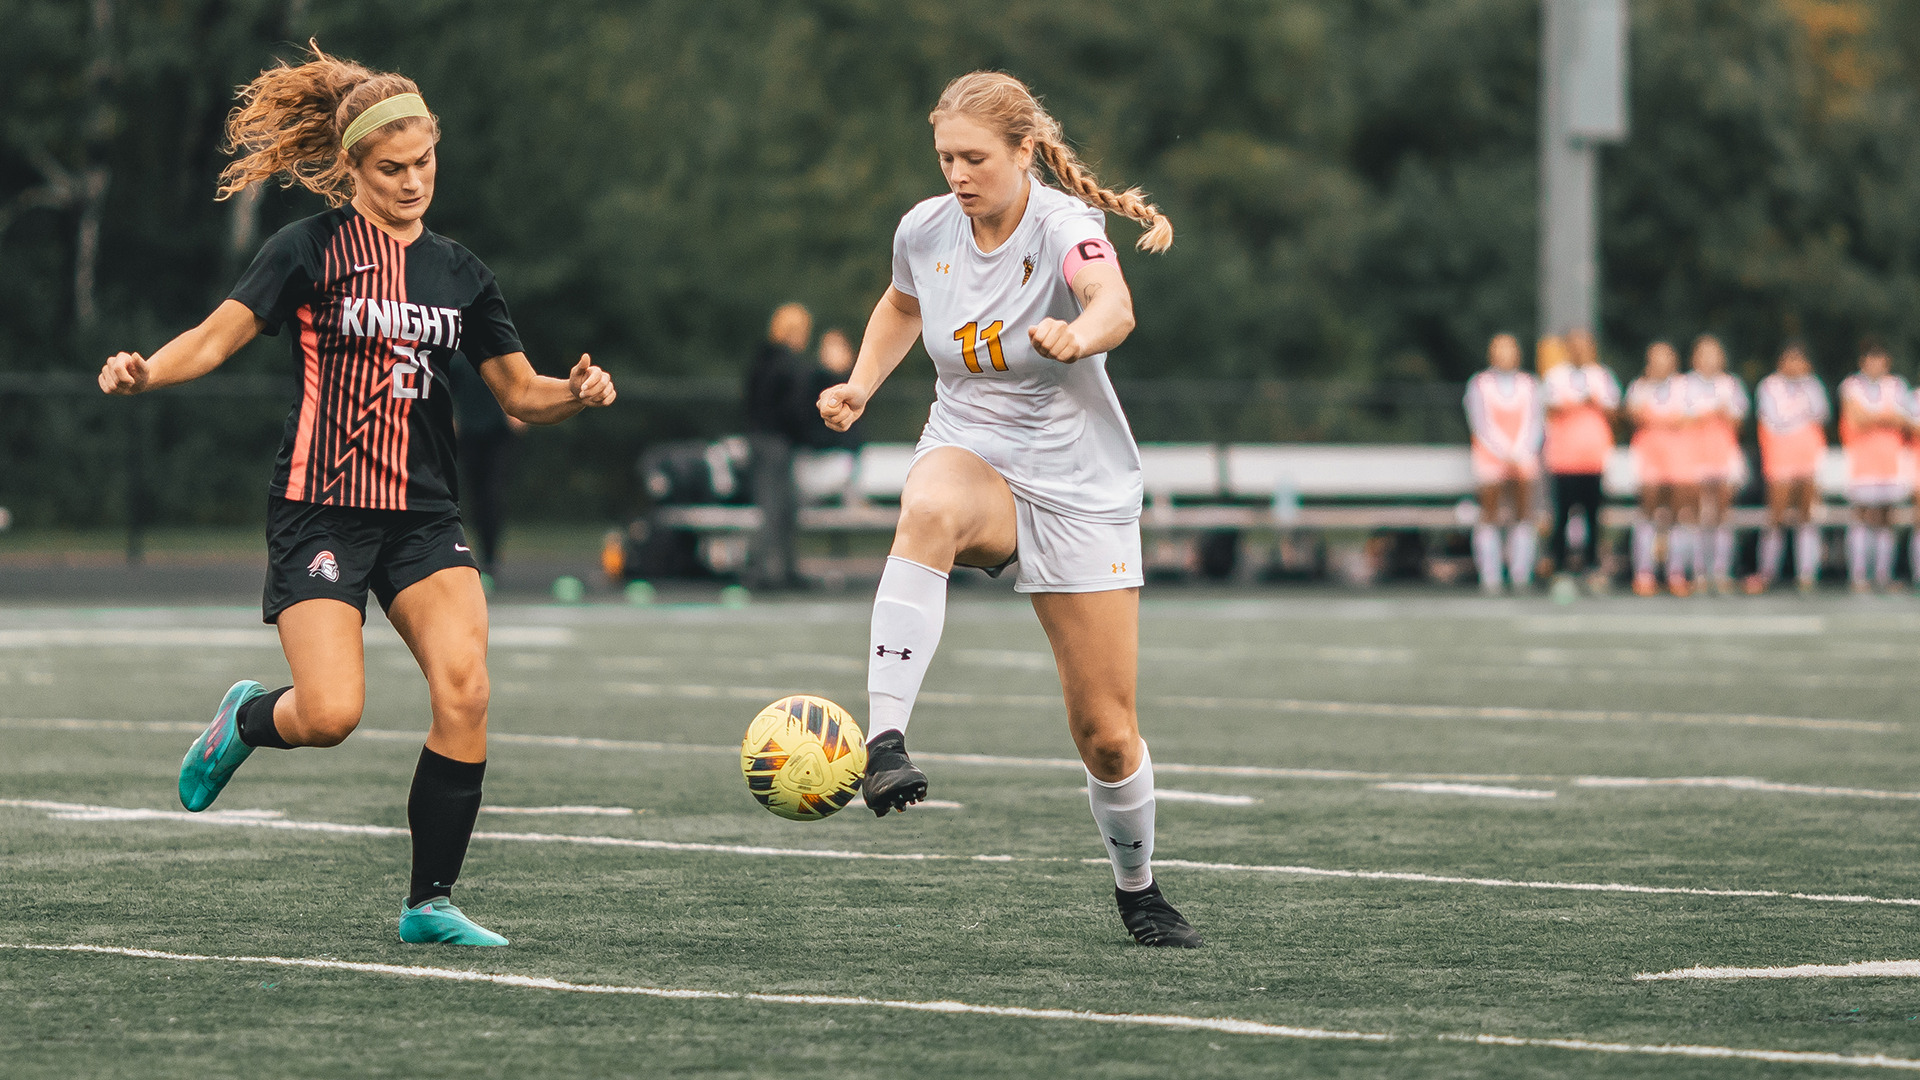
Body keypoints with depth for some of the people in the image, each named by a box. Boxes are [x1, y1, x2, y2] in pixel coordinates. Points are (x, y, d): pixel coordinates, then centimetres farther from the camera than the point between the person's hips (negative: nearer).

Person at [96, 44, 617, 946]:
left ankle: (430, 903, -4)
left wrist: (574, 394, -5)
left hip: (423, 514, 4)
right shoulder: (313, 248, -2)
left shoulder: (458, 271, 12)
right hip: (320, 509, -4)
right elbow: (217, 338, -8)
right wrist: (144, 371, -27)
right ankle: (246, 718, 22)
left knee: (464, 686, -17)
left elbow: (520, 395, 16)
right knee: (330, 716, -17)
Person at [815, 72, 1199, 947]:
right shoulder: (924, 230, -4)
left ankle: (1137, 891, 29)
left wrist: (1079, 335, -65)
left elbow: (1115, 306, -42)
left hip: (1080, 489, -2)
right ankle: (884, 738, -48)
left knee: (1106, 732, 0)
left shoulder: (1065, 229, -19)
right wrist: (861, 384, 4)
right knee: (928, 512, -40)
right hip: (970, 458, 2)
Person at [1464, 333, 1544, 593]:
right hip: (1490, 457, -2)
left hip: (1524, 458, 2)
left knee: (1524, 516, -4)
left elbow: (1533, 425, 6)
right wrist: (1508, 455, -10)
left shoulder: (1528, 385, 9)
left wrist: (1521, 454, -8)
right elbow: (1482, 425, -4)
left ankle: (1520, 576, -1)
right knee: (1490, 517, -5)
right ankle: (1490, 578, -3)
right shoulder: (1479, 385, 3)